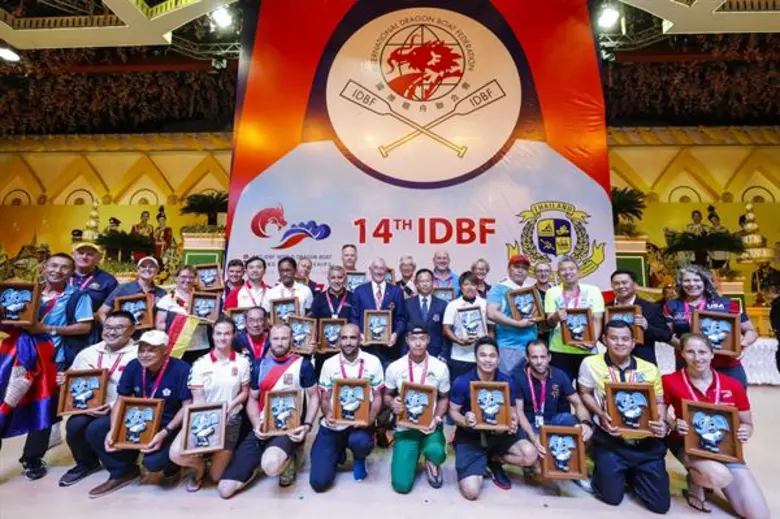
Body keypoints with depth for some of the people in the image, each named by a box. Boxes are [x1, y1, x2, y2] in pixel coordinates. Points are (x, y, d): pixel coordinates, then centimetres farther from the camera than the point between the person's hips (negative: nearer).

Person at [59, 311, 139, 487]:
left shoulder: (138, 355, -10)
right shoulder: (87, 353, 12)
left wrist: (114, 406, -22)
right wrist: (63, 382, 2)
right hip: (88, 407, 5)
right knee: (75, 425, -22)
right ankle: (87, 462, 12)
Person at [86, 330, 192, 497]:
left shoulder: (181, 369, -21)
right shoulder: (133, 366, -3)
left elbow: (188, 406, -19)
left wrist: (164, 433, -28)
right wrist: (113, 430, -13)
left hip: (170, 426, -6)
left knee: (153, 461, -29)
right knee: (94, 430, -10)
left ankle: (165, 467, 13)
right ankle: (123, 471, 11)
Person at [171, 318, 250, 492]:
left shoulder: (242, 362, -5)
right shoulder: (200, 364, -5)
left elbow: (245, 392, 2)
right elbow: (197, 398, -8)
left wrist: (230, 406, -17)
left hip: (230, 420, 0)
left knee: (216, 476, 3)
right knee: (176, 454, -24)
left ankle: (222, 457, 40)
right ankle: (201, 466, 11)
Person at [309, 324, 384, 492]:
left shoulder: (373, 362, -3)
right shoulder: (329, 364, 1)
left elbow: (377, 396, 0)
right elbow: (324, 398, 3)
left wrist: (370, 418, -18)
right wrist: (327, 415, -18)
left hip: (360, 422, -1)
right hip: (333, 425, 1)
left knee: (360, 442, -37)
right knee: (319, 482, -9)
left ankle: (359, 459, 4)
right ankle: (337, 453, 27)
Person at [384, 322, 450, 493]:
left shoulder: (440, 367, -7)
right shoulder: (394, 368, -7)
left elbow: (444, 398, 5)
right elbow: (387, 395, 6)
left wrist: (437, 419, -13)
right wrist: (392, 403, -18)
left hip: (430, 424, 0)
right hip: (405, 426, 0)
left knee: (436, 452, -35)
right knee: (401, 485, -9)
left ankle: (432, 464, 6)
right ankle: (412, 453, 25)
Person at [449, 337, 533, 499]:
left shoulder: (507, 382, -8)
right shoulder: (462, 382, -16)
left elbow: (513, 412, 3)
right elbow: (453, 411, -6)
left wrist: (513, 423, -21)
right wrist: (464, 421, -29)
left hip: (498, 433, 3)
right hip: (469, 436, -3)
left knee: (530, 455, -23)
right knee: (471, 492, -16)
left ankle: (493, 460, 7)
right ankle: (478, 466, 20)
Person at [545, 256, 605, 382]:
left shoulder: (593, 290, 1)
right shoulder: (552, 292, 3)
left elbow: (597, 321, -1)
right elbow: (549, 322, 0)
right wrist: (555, 316, -23)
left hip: (586, 350, 0)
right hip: (559, 350, 0)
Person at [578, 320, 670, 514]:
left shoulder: (649, 369, 1)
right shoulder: (591, 364, -8)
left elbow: (660, 402, 7)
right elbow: (585, 394, 2)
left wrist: (661, 423, -13)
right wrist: (601, 415, -15)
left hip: (647, 442, 3)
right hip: (610, 440, -2)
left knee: (660, 503, 6)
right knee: (612, 497, 2)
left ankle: (632, 475, 35)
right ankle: (601, 469, 34)